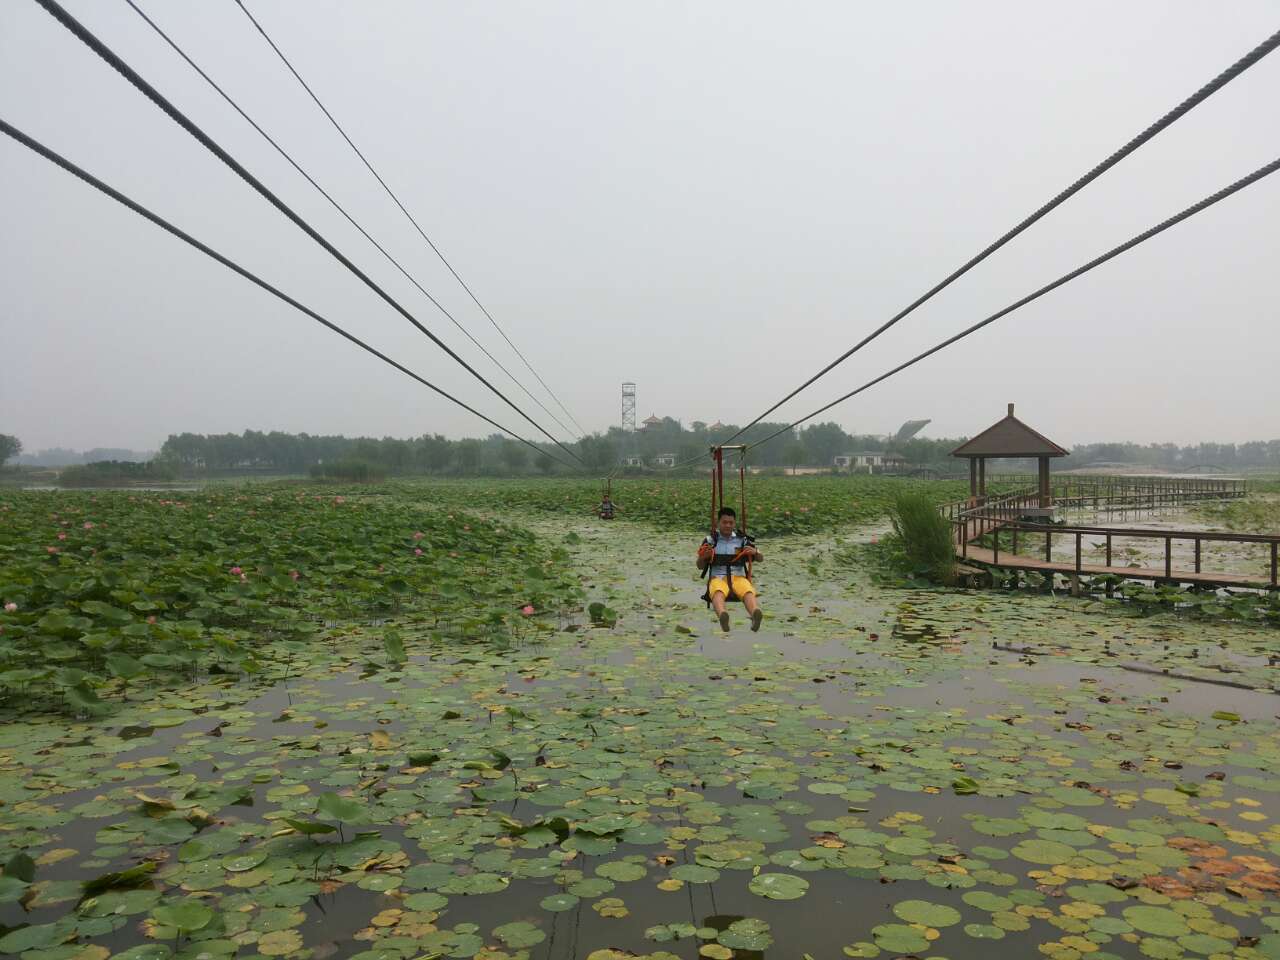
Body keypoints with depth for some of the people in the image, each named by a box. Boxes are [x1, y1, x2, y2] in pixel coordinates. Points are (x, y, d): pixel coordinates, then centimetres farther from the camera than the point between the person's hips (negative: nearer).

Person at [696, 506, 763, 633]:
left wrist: (754, 552, -7)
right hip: (717, 578, -1)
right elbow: (700, 566, 14)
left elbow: (760, 559, 17)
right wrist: (703, 557, -10)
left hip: (738, 577, 1)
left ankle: (756, 614, -65)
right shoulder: (710, 541, 12)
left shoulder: (742, 540, 15)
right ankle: (722, 616, -69)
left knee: (748, 592, -35)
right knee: (718, 592, -39)